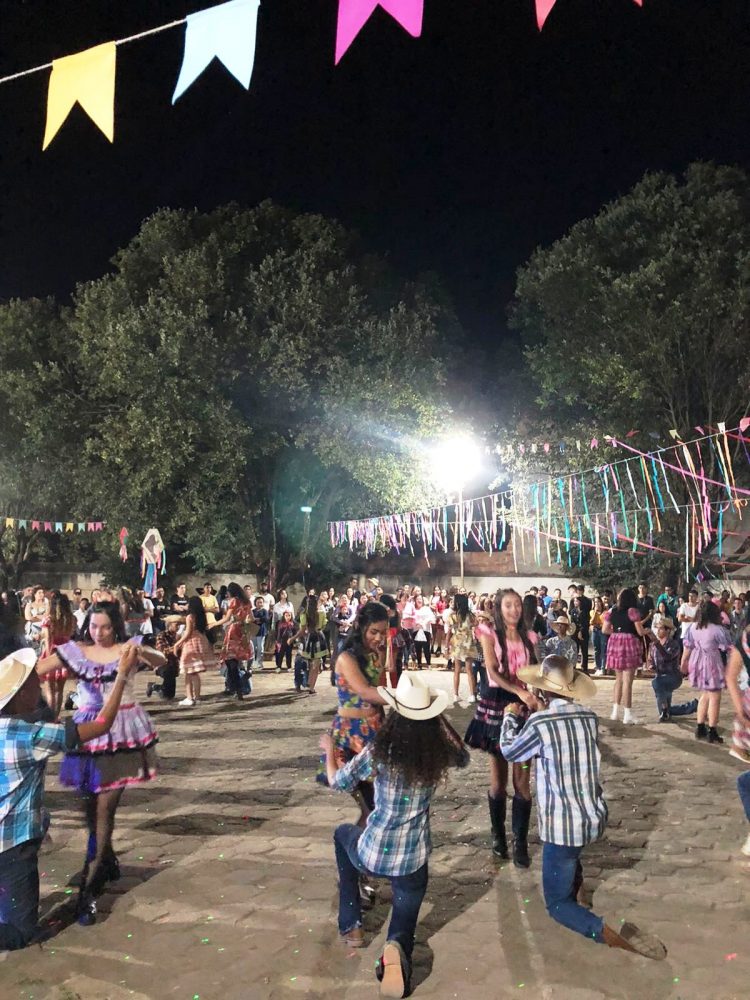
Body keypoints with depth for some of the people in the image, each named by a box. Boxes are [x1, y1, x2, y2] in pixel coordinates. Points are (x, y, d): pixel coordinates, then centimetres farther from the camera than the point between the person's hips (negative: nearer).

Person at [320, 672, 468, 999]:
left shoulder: (379, 753, -18)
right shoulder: (440, 753, -11)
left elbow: (337, 782, -1)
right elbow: (463, 757, 15)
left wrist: (329, 750, 17)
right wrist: (439, 719, 17)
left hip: (371, 855, -1)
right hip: (414, 862, 1)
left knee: (342, 833, 32)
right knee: (404, 925, 23)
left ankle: (351, 926, 27)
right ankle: (396, 950, -16)